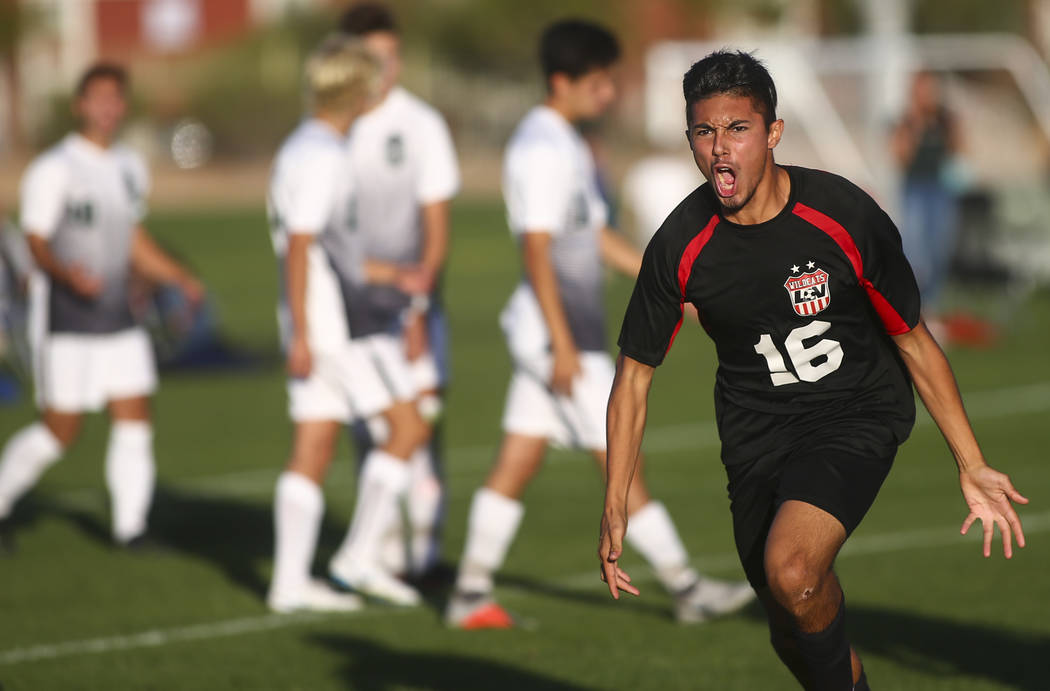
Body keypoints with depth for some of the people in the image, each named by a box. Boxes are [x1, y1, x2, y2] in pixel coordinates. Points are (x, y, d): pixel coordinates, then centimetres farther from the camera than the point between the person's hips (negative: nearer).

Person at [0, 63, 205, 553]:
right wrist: (69, 276, -33)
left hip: (118, 319, 6)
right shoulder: (54, 169, -10)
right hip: (65, 323, -6)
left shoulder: (130, 168, 12)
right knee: (59, 432, -3)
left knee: (135, 421, -2)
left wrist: (183, 279, 11)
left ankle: (130, 526, 3)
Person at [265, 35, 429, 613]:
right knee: (408, 426, -5)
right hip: (333, 321, -10)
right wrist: (301, 334, -20)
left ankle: (290, 581, 6)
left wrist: (370, 271, 28)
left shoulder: (300, 148, 17)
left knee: (314, 446, 7)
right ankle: (359, 556, -5)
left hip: (315, 322, 10)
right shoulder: (320, 155, -13)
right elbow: (299, 246, -18)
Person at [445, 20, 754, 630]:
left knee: (518, 461, 9)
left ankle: (472, 592, 10)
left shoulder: (568, 145, 16)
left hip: (567, 333, 10)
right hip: (557, 333, -10)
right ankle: (687, 589, 2)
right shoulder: (541, 151, -16)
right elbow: (538, 252, -20)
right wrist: (563, 345, -22)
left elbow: (598, 237, 23)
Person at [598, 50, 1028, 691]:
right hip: (758, 433, 3)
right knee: (793, 627, 8)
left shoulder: (845, 216, -17)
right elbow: (635, 374, 1)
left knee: (792, 571, -29)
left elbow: (914, 341, -5)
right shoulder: (680, 246, -11)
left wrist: (973, 468, -4)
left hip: (858, 415, -3)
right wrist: (616, 508, -2)